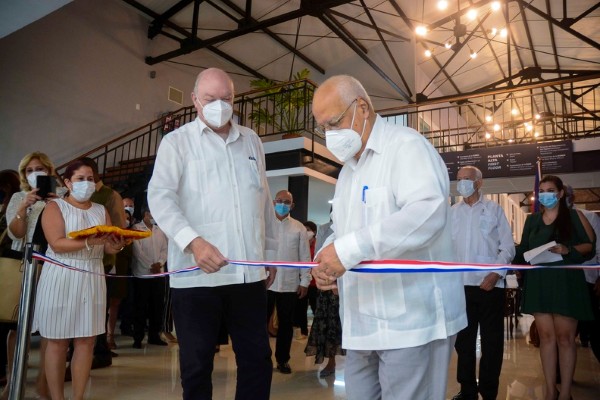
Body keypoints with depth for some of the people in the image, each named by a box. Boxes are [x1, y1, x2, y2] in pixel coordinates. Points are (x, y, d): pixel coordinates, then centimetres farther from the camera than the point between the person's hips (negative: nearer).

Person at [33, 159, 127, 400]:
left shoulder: (101, 210, 14)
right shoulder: (55, 206, 1)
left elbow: (108, 248, 7)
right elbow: (56, 244, -13)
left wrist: (116, 245, -15)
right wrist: (88, 243, -26)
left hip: (92, 279, 4)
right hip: (61, 278, -3)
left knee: (86, 340, 3)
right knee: (57, 341, 1)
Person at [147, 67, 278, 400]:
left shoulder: (251, 141, 15)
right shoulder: (177, 142, 4)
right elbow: (160, 196, -10)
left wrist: (270, 252, 17)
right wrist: (193, 241, -27)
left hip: (249, 272, 4)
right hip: (197, 274, -3)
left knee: (258, 360, 11)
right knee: (196, 364, 9)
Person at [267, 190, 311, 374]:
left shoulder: (299, 228, 5)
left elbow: (305, 256, 5)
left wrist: (305, 281, 0)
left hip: (290, 284, 1)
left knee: (286, 323, 12)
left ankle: (282, 359, 26)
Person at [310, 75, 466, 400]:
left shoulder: (406, 146, -9)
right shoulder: (348, 169, 20)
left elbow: (428, 211, -26)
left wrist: (349, 250, -30)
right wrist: (326, 261, 0)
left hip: (411, 321, -8)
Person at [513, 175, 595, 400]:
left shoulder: (574, 216, 5)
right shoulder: (532, 220, 12)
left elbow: (590, 245, 2)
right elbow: (523, 251, 13)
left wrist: (568, 250, -15)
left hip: (566, 282, -3)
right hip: (538, 283, 3)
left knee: (565, 337, -2)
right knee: (546, 336, 3)